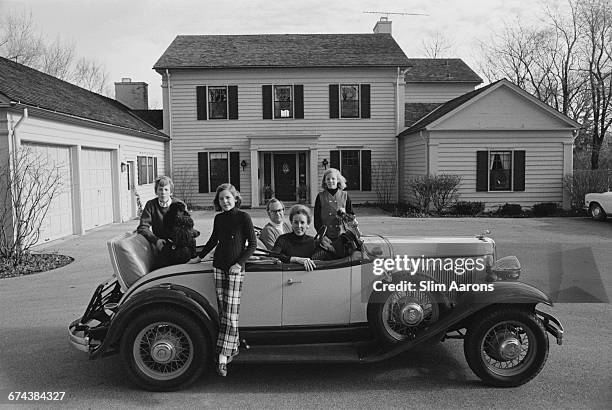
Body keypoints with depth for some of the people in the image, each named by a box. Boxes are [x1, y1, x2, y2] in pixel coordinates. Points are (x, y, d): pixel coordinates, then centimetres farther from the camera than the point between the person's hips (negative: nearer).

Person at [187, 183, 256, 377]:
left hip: (236, 269, -5)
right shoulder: (218, 218, 9)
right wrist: (199, 257, 29)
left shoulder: (243, 217, -7)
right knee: (222, 311, 6)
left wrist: (239, 263, -14)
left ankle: (223, 357, -6)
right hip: (219, 266, 5)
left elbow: (252, 244, -6)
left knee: (231, 314, -7)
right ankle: (232, 348, 17)